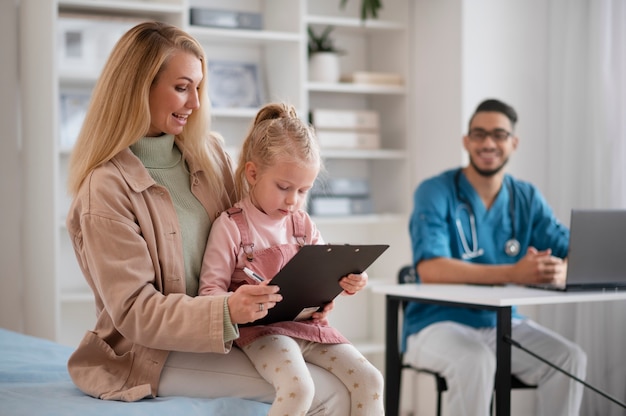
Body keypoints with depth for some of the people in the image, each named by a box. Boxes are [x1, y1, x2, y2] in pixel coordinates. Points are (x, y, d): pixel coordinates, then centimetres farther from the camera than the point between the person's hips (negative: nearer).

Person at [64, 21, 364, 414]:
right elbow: (135, 312, -17)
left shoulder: (210, 153, 7)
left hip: (221, 335, 6)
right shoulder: (106, 189, -13)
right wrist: (226, 311, -31)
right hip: (150, 353, -6)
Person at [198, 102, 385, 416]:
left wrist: (346, 282, -6)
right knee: (299, 388, -31)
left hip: (309, 324, 6)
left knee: (368, 379, -7)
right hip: (263, 328, -6)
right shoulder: (231, 226, -6)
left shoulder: (302, 225, 13)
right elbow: (210, 290, -9)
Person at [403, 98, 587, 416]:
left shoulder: (527, 198, 4)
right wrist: (512, 274, -38)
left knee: (570, 358, -19)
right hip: (438, 323, -4)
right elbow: (430, 269, -27)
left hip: (503, 323, 5)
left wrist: (559, 271, -30)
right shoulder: (435, 193, -11)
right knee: (476, 361, -35)